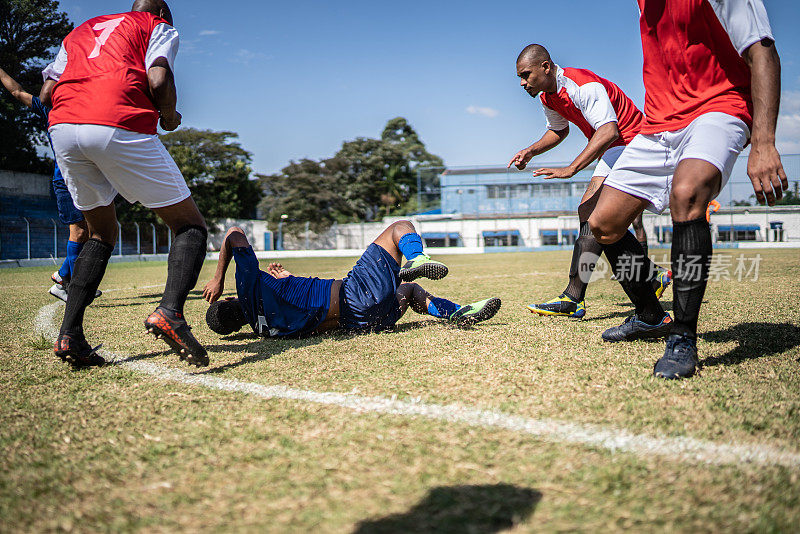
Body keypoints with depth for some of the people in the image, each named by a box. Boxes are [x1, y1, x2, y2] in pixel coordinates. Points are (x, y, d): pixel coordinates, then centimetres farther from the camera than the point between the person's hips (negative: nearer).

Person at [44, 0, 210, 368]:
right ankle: (170, 310, -23)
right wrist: (169, 117, 16)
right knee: (191, 227, 4)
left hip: (62, 129, 6)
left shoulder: (80, 32, 35)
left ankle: (69, 334, 10)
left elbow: (48, 93, 24)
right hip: (120, 127, -5)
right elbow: (159, 82, -1)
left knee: (102, 235, 23)